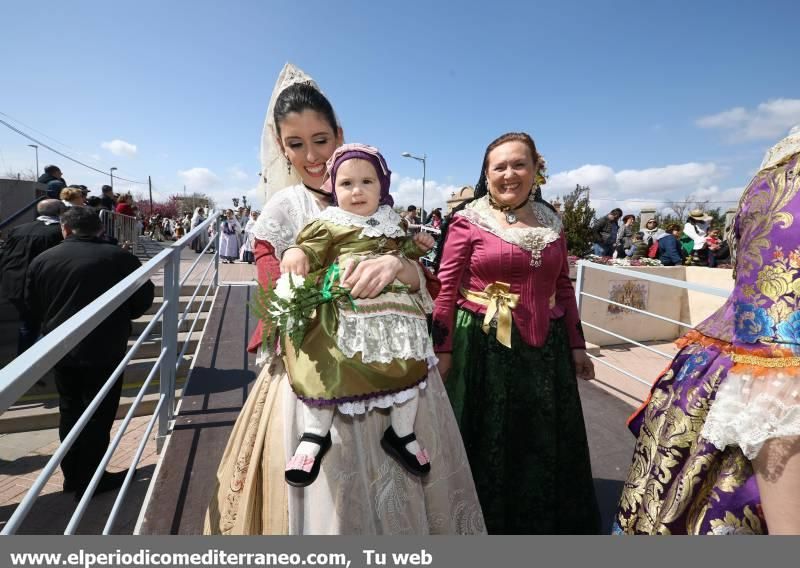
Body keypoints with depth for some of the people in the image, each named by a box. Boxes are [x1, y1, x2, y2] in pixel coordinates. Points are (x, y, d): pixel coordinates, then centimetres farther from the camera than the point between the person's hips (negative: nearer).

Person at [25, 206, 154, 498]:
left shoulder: (41, 260, -2)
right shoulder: (119, 258, -14)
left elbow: (32, 308, 7)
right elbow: (143, 298, -7)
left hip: (60, 350, 5)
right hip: (104, 350, -4)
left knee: (70, 412, 20)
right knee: (98, 416, 8)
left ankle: (72, 475, 32)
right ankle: (90, 481, 19)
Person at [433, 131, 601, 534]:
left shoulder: (550, 221, 8)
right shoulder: (468, 220, -6)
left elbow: (564, 288, 12)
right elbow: (446, 289, -8)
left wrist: (576, 346, 11)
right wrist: (443, 350, -11)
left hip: (544, 347, 5)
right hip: (484, 347, -4)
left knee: (545, 444, 18)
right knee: (488, 444, 10)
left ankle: (545, 521, 43)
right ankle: (488, 522, 35)